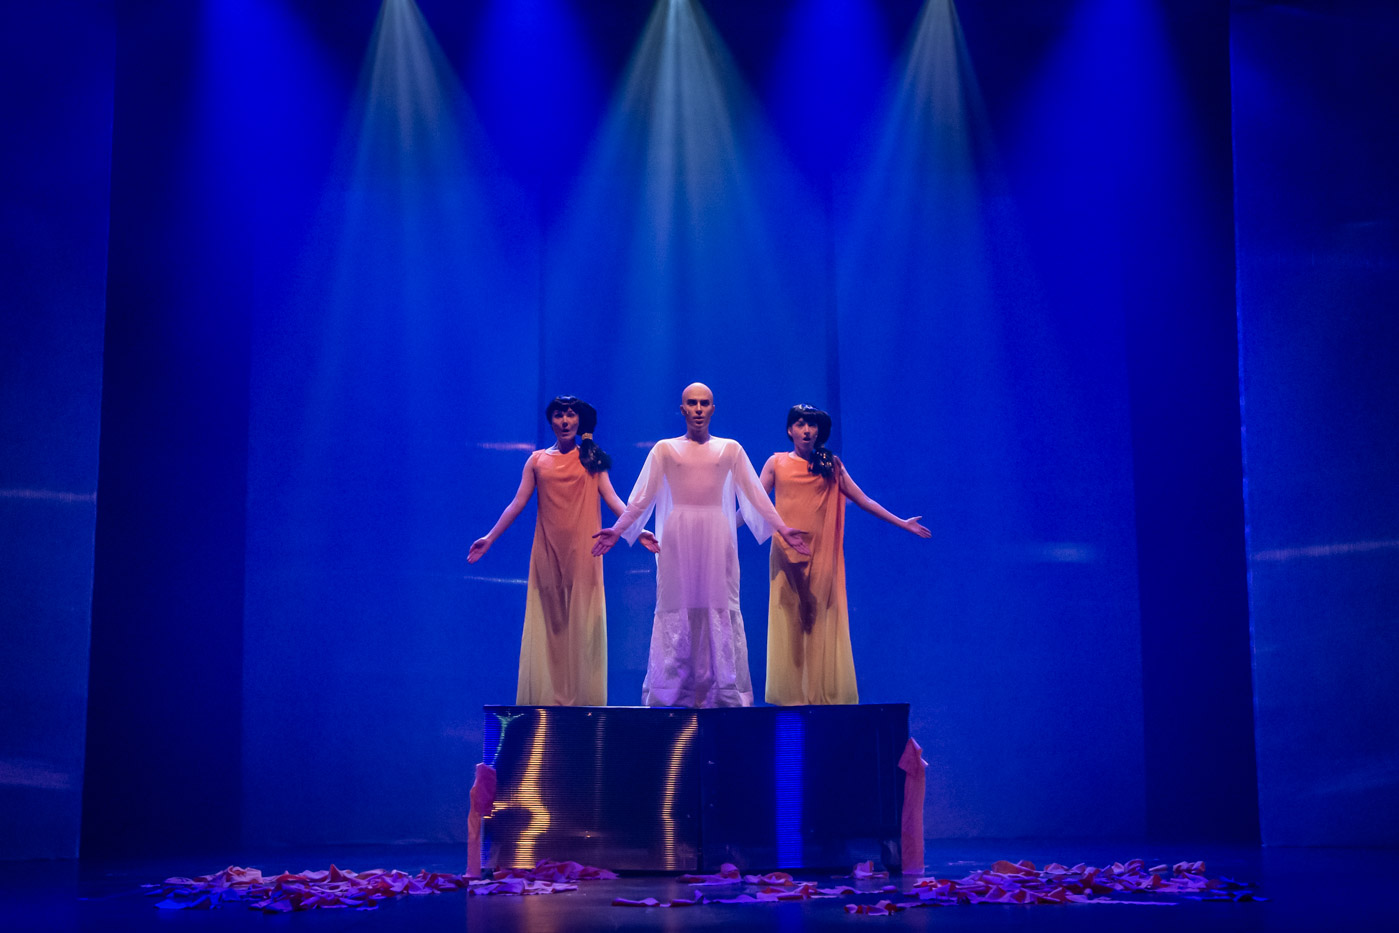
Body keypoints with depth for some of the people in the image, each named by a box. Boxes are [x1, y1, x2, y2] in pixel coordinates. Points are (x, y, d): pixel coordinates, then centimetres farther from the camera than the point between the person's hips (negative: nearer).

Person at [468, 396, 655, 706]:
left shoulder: (590, 459, 8)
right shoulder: (537, 461, 10)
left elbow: (612, 499, 1)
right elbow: (517, 503, 8)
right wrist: (490, 538, 2)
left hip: (582, 552, -1)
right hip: (548, 552, 1)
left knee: (582, 622, -3)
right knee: (548, 623, 0)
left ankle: (583, 698, 1)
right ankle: (548, 698, 2)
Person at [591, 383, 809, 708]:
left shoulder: (730, 449, 9)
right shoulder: (665, 449, 7)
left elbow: (755, 495, 7)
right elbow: (641, 498, 5)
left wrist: (782, 529, 1)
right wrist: (618, 530, -4)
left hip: (717, 538, 1)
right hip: (678, 538, -1)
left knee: (719, 608, -3)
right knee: (677, 609, -3)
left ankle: (725, 691, 1)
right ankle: (670, 693, 1)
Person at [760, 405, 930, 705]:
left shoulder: (831, 466, 10)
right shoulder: (777, 463, 8)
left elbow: (863, 500, 11)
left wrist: (902, 523, 9)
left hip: (821, 554, 1)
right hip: (787, 554, -1)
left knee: (821, 622, -1)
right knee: (789, 623, -3)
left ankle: (824, 697, 2)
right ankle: (790, 696, 0)